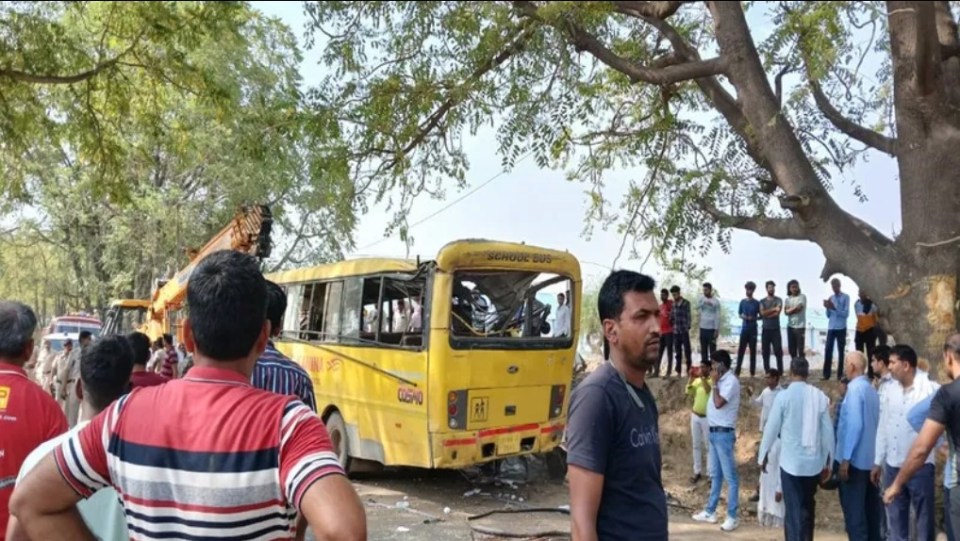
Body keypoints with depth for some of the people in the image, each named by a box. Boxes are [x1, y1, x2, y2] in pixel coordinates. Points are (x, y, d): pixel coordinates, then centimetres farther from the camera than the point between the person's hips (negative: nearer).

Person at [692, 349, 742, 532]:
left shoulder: (731, 381, -15)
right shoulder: (721, 381, 13)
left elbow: (718, 403, -24)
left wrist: (714, 383, -16)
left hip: (724, 433, -10)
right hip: (714, 432, 10)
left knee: (730, 476, -3)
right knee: (716, 475, 16)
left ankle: (732, 517, 1)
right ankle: (710, 512, 24)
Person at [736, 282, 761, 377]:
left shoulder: (757, 303, -2)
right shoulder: (742, 302, 6)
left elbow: (761, 315, 2)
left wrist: (753, 318, -15)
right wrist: (743, 317, -8)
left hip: (753, 329, -2)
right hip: (744, 329, 2)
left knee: (753, 351, 2)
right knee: (741, 350, 0)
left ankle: (752, 373, 8)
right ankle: (737, 372, 3)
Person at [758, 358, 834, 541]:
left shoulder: (784, 396, -9)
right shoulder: (820, 396, -2)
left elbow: (771, 428, -4)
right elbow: (828, 431, 1)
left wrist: (763, 455, 10)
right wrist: (828, 462, 12)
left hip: (791, 461, -3)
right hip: (814, 461, 3)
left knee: (793, 509, 1)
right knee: (808, 507, 19)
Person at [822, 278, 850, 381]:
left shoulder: (846, 297, -1)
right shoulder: (831, 298, 13)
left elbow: (846, 313, -10)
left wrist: (834, 308, -21)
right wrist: (827, 308, -6)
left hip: (841, 328, -4)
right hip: (831, 328, 4)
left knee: (841, 351, 2)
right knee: (828, 350, -2)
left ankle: (840, 374, 6)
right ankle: (826, 374, 1)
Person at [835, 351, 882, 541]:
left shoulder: (854, 389, -15)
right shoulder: (872, 389, 9)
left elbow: (854, 425, -21)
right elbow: (874, 423, 13)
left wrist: (845, 458, -18)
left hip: (855, 458, -8)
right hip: (871, 458, 8)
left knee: (853, 509, -2)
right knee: (870, 507, 13)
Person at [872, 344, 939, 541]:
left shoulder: (931, 389, -12)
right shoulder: (891, 390, 6)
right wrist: (877, 462, 12)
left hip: (920, 466, -5)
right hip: (893, 466, 5)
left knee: (924, 518, 6)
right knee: (895, 518, 14)